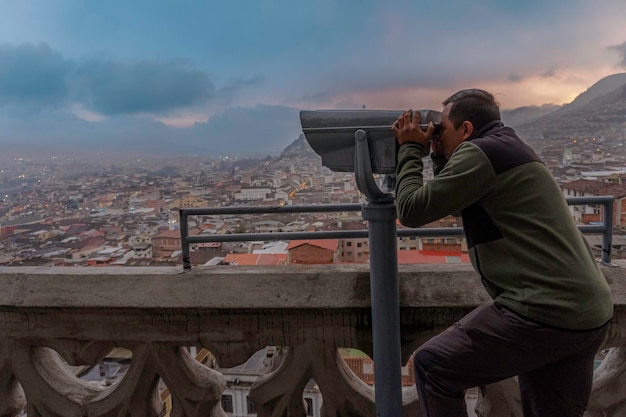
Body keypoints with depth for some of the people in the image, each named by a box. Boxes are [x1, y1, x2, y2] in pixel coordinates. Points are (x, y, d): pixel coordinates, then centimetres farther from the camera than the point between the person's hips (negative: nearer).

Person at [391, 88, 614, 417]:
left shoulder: (480, 152, -11)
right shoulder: (508, 148, 19)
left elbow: (412, 210, -11)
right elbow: (454, 201, 28)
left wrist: (411, 149, 2)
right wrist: (439, 156, 19)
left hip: (546, 313, -10)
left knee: (430, 366, 3)